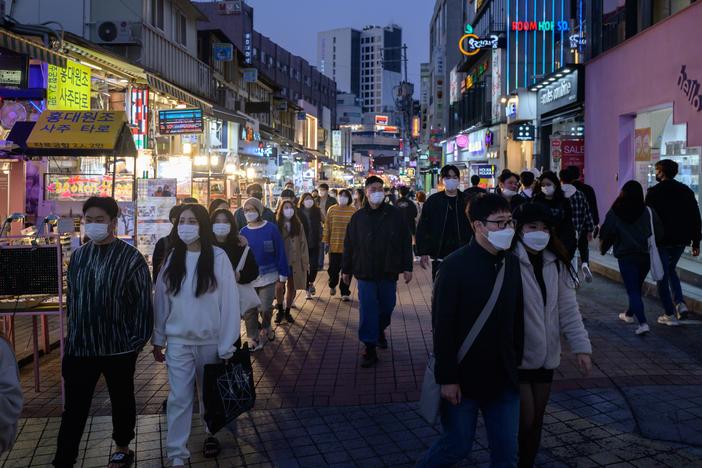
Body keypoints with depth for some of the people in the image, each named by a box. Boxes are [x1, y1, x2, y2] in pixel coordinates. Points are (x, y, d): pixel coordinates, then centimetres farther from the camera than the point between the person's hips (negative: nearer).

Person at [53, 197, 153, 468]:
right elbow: (71, 298, 14)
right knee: (74, 406, 5)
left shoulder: (130, 258, -11)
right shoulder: (78, 256, 5)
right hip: (79, 345, 3)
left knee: (121, 400, 16)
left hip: (119, 346, -3)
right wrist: (72, 334, 14)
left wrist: (138, 339, -11)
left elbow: (143, 302, -10)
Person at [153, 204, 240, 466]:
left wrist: (226, 345, -11)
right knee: (178, 397, 1)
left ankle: (211, 433, 40)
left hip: (210, 340, -2)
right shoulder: (172, 258, 1)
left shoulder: (218, 258, -11)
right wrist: (158, 339, 6)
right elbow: (161, 300, 5)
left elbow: (229, 302, -11)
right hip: (178, 341, 2)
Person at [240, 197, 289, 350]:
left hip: (268, 276, -3)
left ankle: (265, 328, 32)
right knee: (249, 310, 4)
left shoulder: (271, 228, -7)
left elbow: (280, 252, -5)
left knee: (266, 308, 2)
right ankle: (253, 337, 20)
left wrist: (282, 275, -6)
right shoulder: (244, 232, 2)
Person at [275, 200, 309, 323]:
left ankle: (287, 312, 25)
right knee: (279, 287, -12)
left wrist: (305, 262, 0)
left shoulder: (298, 225, 4)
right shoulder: (277, 225, -3)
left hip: (295, 262, 2)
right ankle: (280, 310, 11)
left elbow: (303, 243, 4)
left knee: (292, 287, 8)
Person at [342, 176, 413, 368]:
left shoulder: (395, 215, -1)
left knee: (387, 307, 15)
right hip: (365, 272, -1)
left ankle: (380, 330, 44)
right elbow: (349, 245, 5)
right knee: (368, 311, -2)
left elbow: (406, 242, 1)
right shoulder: (358, 217, 0)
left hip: (388, 272, 1)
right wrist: (346, 270, 7)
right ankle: (370, 348, 6)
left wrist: (407, 267, -2)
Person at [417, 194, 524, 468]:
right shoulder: (455, 266, -16)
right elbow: (442, 326, -16)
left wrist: (516, 363, 10)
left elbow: (517, 319, 8)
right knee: (458, 446, 9)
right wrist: (447, 378, -16)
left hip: (502, 378, 5)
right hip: (463, 377, -5)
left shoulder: (512, 264, 2)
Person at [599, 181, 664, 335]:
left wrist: (603, 249, 16)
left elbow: (606, 235, -2)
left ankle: (643, 322, -15)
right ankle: (629, 314, 39)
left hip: (626, 257, -3)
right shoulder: (649, 212, -6)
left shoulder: (614, 213, -8)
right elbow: (659, 234, -2)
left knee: (633, 290, -1)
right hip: (646, 256, 3)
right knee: (637, 287, 20)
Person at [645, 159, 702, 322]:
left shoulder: (654, 192, -9)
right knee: (671, 270, 24)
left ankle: (669, 314, 7)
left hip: (661, 241, -5)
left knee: (662, 276, 5)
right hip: (681, 240, 5)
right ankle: (680, 302, 7)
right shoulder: (686, 191, 6)